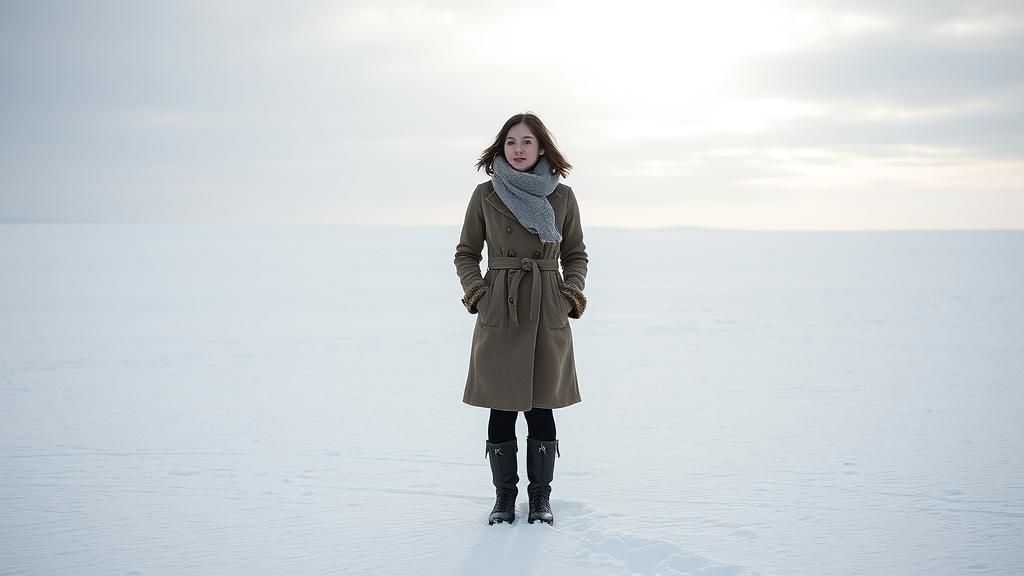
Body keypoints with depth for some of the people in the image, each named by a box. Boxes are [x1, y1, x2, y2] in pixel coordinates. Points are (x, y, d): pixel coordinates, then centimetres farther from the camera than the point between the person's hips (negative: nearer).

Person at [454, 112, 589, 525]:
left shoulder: (562, 196, 6)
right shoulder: (485, 195, 4)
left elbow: (575, 254, 14)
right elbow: (466, 253, 10)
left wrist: (573, 293, -2)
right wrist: (475, 290, -5)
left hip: (548, 315, 0)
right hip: (499, 315, 0)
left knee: (541, 408, 3)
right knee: (502, 409, 2)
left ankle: (540, 496, 18)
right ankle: (504, 495, 18)